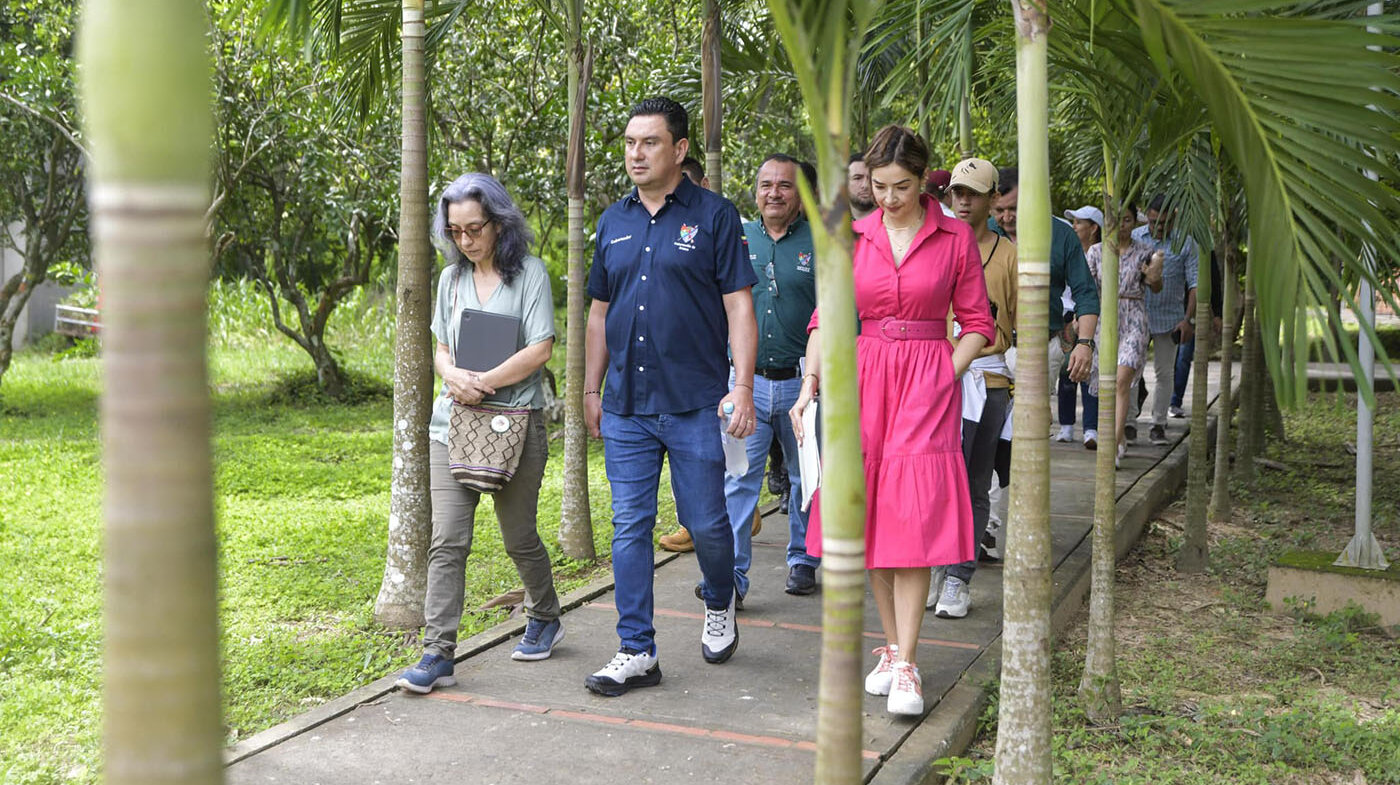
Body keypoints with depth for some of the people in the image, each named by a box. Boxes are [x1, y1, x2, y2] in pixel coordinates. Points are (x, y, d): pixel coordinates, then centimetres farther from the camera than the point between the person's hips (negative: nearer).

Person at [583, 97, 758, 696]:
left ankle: (719, 606, 34)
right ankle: (636, 652, 10)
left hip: (695, 403, -4)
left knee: (705, 522, 4)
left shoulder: (714, 215, -1)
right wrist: (591, 387, 15)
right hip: (625, 405, 4)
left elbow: (739, 306, -5)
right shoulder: (613, 222, 12)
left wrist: (742, 386, -13)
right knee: (629, 527, 3)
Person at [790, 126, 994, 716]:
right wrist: (810, 386, -6)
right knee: (871, 518, 5)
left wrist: (945, 376, -8)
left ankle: (905, 667, -5)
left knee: (913, 519, -9)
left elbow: (977, 324, 5)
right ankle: (893, 646, 18)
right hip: (863, 376, 3)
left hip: (928, 384, -3)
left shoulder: (955, 237, 2)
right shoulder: (852, 238, 8)